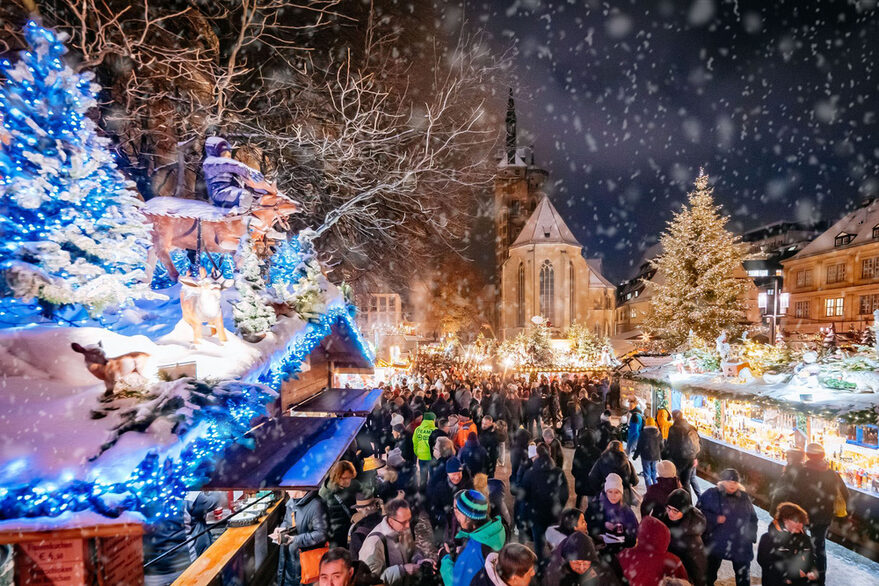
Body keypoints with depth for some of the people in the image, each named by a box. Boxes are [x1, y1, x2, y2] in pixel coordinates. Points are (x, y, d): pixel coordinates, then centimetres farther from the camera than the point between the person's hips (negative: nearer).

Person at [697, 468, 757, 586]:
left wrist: (751, 535, 6)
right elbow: (699, 512, -8)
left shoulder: (744, 497, 4)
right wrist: (715, 519, -20)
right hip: (716, 543, -3)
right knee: (710, 573, 13)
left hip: (741, 545, 3)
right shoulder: (712, 494, -8)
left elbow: (753, 518, 15)